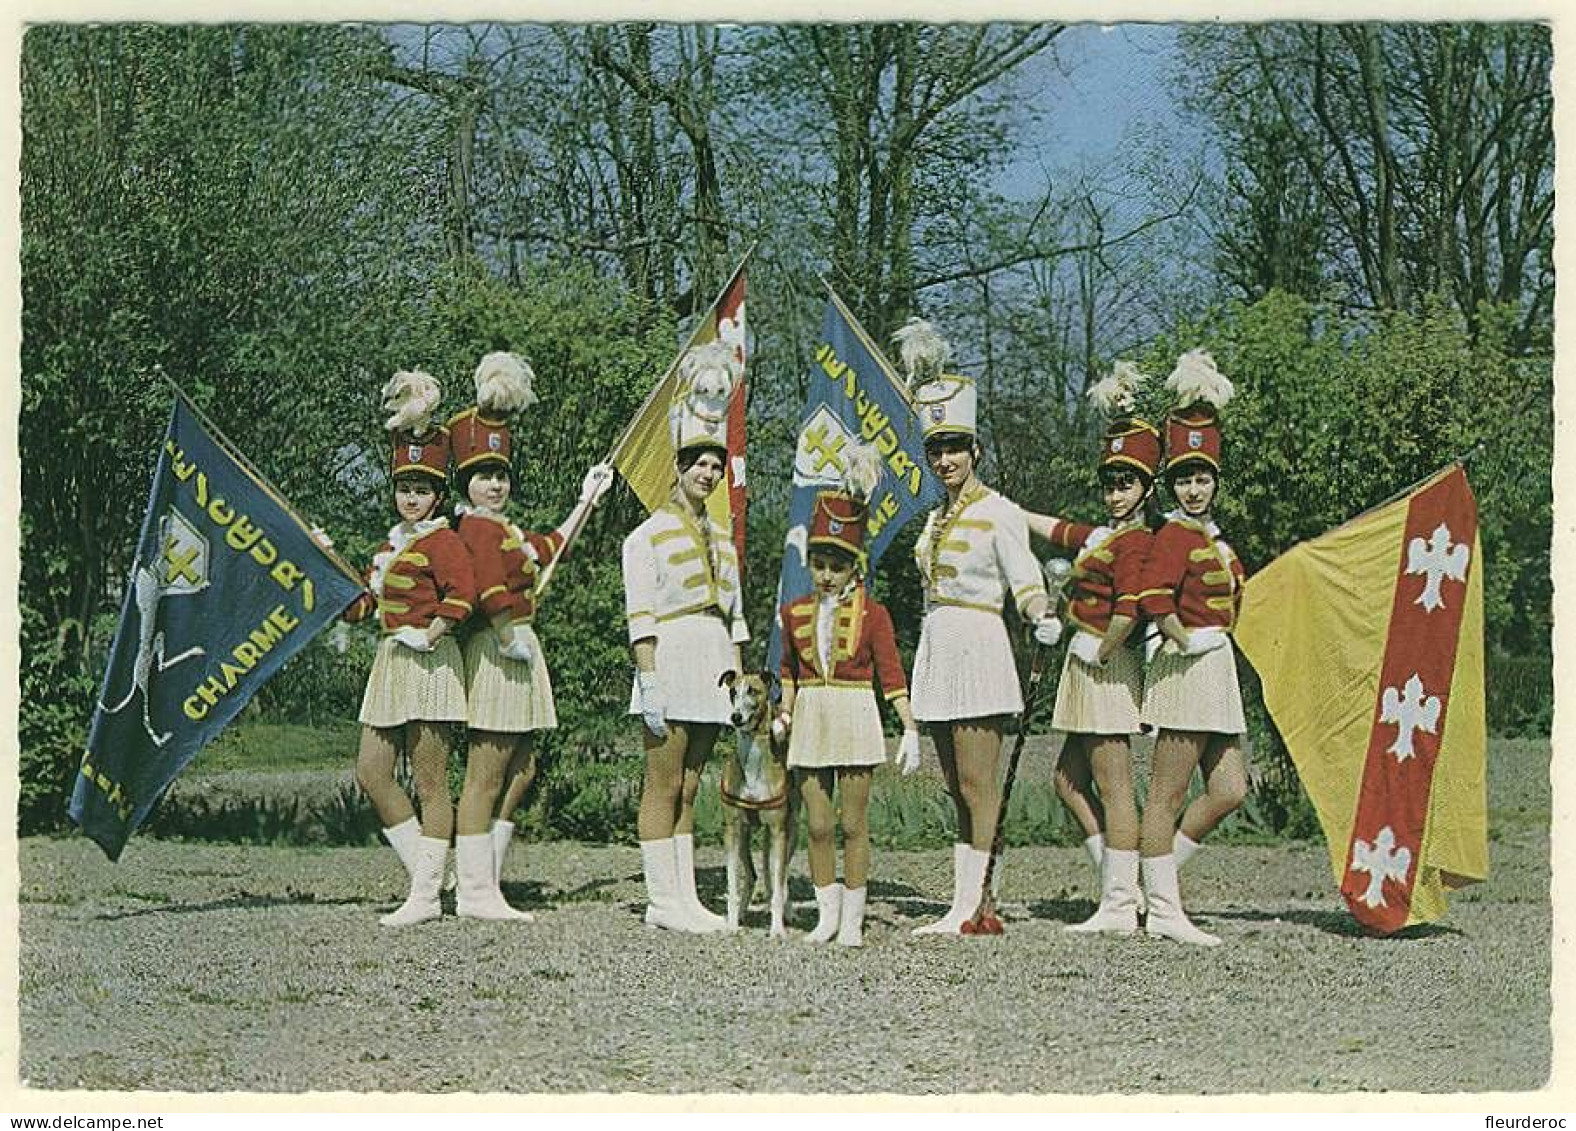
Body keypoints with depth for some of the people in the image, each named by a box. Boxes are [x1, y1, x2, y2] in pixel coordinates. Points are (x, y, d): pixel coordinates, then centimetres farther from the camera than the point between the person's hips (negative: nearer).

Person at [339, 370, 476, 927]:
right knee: (370, 772, 6)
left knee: (430, 783, -5)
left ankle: (426, 896, -4)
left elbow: (462, 593, -21)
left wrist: (427, 635, -21)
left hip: (428, 662, -9)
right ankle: (425, 875, 14)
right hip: (389, 662, 9)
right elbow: (362, 605, 22)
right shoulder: (389, 546, 20)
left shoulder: (442, 540, -7)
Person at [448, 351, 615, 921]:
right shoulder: (478, 529, -11)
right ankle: (476, 892, -6)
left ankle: (481, 884, 15)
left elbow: (552, 546, 38)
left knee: (520, 770, 12)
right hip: (499, 653, -11)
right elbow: (492, 592, -26)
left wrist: (586, 499, 41)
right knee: (486, 775, -8)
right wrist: (511, 638, -21)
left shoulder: (509, 532, 21)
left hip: (520, 654, 11)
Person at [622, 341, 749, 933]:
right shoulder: (649, 535, -2)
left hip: (712, 666, 7)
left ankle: (684, 896, 10)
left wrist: (738, 680, 13)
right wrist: (649, 681, -15)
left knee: (688, 790, 8)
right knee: (662, 788, -4)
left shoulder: (721, 539, 19)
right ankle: (663, 900, -3)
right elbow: (640, 617, -8)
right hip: (671, 659, -7)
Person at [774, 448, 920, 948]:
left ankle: (853, 920, 8)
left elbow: (890, 672, -3)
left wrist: (909, 727, -8)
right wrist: (784, 715, 9)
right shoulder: (795, 612, 8)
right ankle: (827, 915, 14)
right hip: (810, 717, 3)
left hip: (854, 714, -3)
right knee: (818, 825, 4)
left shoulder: (872, 613, -2)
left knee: (854, 823, 1)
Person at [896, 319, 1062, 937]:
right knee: (959, 788, 7)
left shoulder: (999, 512, -5)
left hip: (977, 646, -8)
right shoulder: (937, 517, 17)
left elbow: (1024, 577, -14)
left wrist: (1043, 618, -30)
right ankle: (975, 904, 10)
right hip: (937, 647, 8)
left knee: (977, 786, -8)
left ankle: (969, 905, -8)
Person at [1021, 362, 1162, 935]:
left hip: (1106, 668, -10)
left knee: (1113, 789, -5)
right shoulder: (1101, 534, 14)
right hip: (1089, 664, 10)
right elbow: (1053, 529, 30)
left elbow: (1129, 609, -26)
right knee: (1069, 780, 15)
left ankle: (1119, 908, -1)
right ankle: (1124, 885, 17)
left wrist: (1101, 653, -13)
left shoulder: (1133, 541, -14)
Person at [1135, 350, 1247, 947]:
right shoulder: (1176, 535, -11)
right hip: (1188, 669, -10)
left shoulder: (1211, 535, 17)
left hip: (1216, 670, 10)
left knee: (1229, 790, 9)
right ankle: (1162, 909, 0)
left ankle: (1154, 875, 16)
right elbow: (1152, 597, -26)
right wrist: (1187, 640, -17)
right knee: (1168, 796, -4)